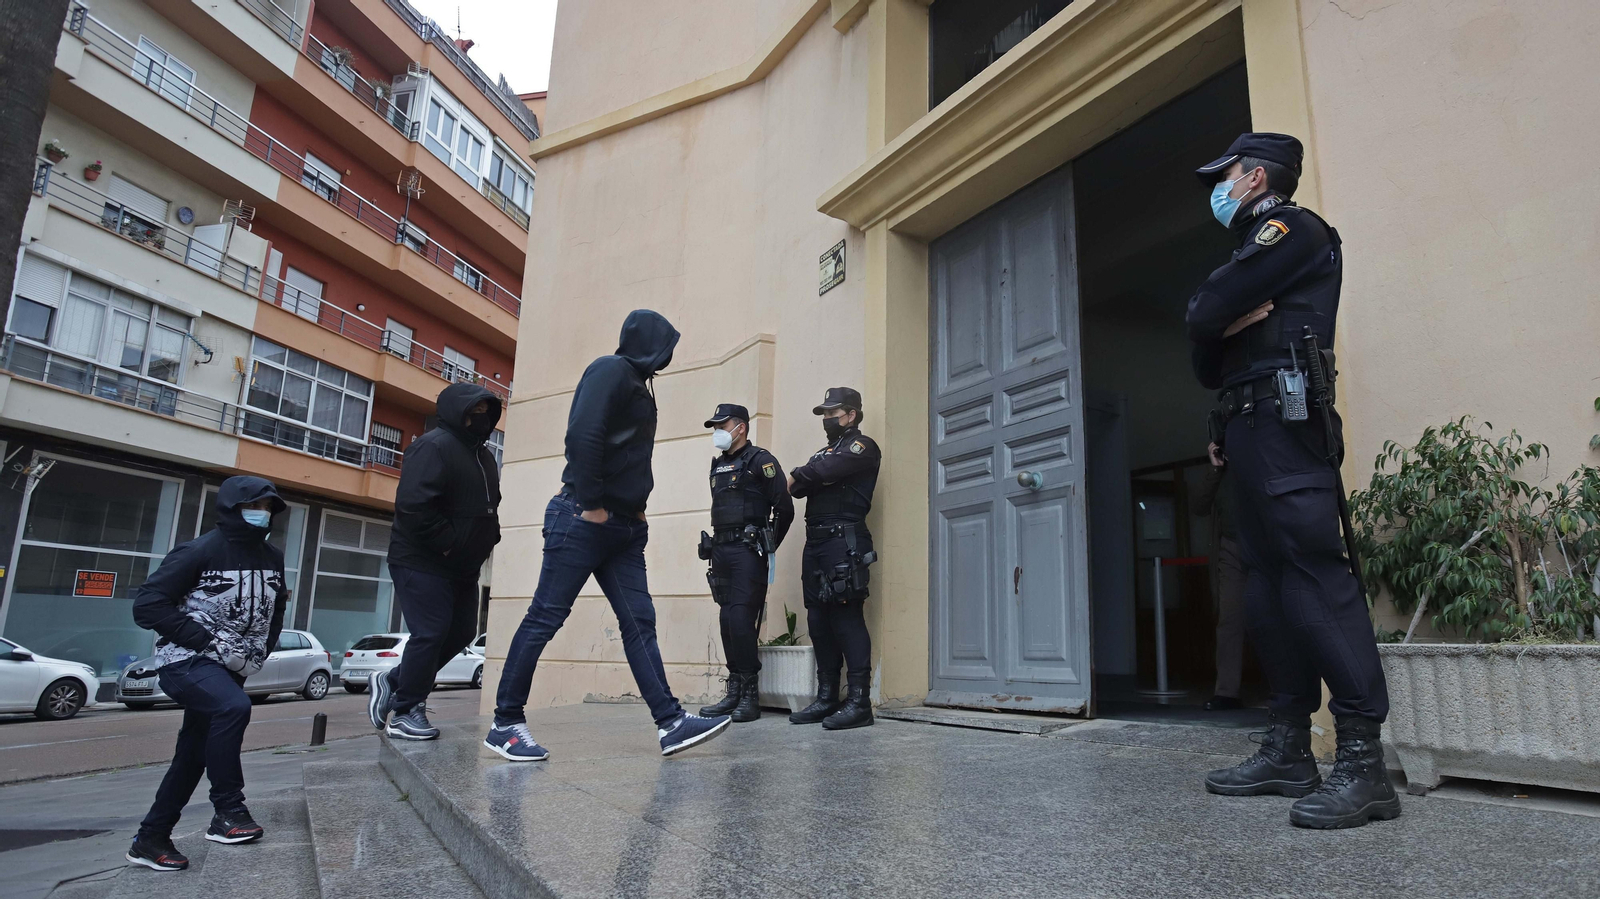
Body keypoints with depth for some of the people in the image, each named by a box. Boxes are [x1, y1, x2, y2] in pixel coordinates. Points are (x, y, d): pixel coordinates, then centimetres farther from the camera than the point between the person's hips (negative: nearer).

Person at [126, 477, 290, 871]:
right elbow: (147, 604, -15)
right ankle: (228, 813, -21)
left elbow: (274, 611, 22)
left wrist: (258, 650, 7)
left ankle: (151, 838, 26)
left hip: (229, 668, 7)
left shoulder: (272, 558, 6)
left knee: (194, 754, 11)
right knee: (233, 707, -32)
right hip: (186, 661, -7)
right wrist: (207, 641, -19)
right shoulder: (200, 551, -13)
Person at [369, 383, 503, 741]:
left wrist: (488, 538, 7)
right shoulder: (434, 446, -16)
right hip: (422, 562, -9)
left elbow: (488, 506, 24)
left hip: (463, 567, 10)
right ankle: (405, 712, 7)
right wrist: (449, 542, -22)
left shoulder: (483, 455, 14)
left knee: (462, 631, 11)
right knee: (430, 633, -9)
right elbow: (413, 506, -26)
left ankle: (393, 681, 26)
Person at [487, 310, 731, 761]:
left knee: (639, 622, 3)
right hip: (583, 520, -9)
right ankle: (505, 722, 8)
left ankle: (671, 722, 3)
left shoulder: (637, 385, 21)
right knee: (545, 617, -2)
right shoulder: (611, 370, -6)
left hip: (623, 528, 9)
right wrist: (592, 504, -18)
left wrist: (635, 508, 11)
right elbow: (583, 435, -19)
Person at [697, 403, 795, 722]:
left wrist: (766, 548, 0)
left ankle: (751, 696, -4)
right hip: (721, 552, 7)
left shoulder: (760, 461, -5)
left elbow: (785, 509, -7)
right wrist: (716, 546, 14)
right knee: (727, 621, 7)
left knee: (741, 620, -12)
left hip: (747, 552, -7)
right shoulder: (718, 464, 18)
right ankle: (734, 692, 14)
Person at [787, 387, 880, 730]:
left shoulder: (862, 447, 2)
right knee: (819, 619, 6)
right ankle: (827, 698, 13)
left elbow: (826, 471, -14)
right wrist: (798, 481, -9)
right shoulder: (823, 452, 27)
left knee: (846, 617, -11)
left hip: (844, 543, -8)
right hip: (816, 543, 8)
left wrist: (795, 477, 2)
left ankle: (859, 701, -9)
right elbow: (800, 484, 13)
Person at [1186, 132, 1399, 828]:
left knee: (1316, 574, -15)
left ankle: (1364, 761, -15)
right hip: (1249, 431, 10)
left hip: (1284, 423, -10)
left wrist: (1217, 318, 9)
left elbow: (1204, 315, -11)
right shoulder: (1256, 251, 29)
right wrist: (1228, 322, 2)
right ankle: (1289, 749, 8)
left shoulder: (1291, 228, 2)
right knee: (1268, 581, 5)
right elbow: (1206, 363, 20)